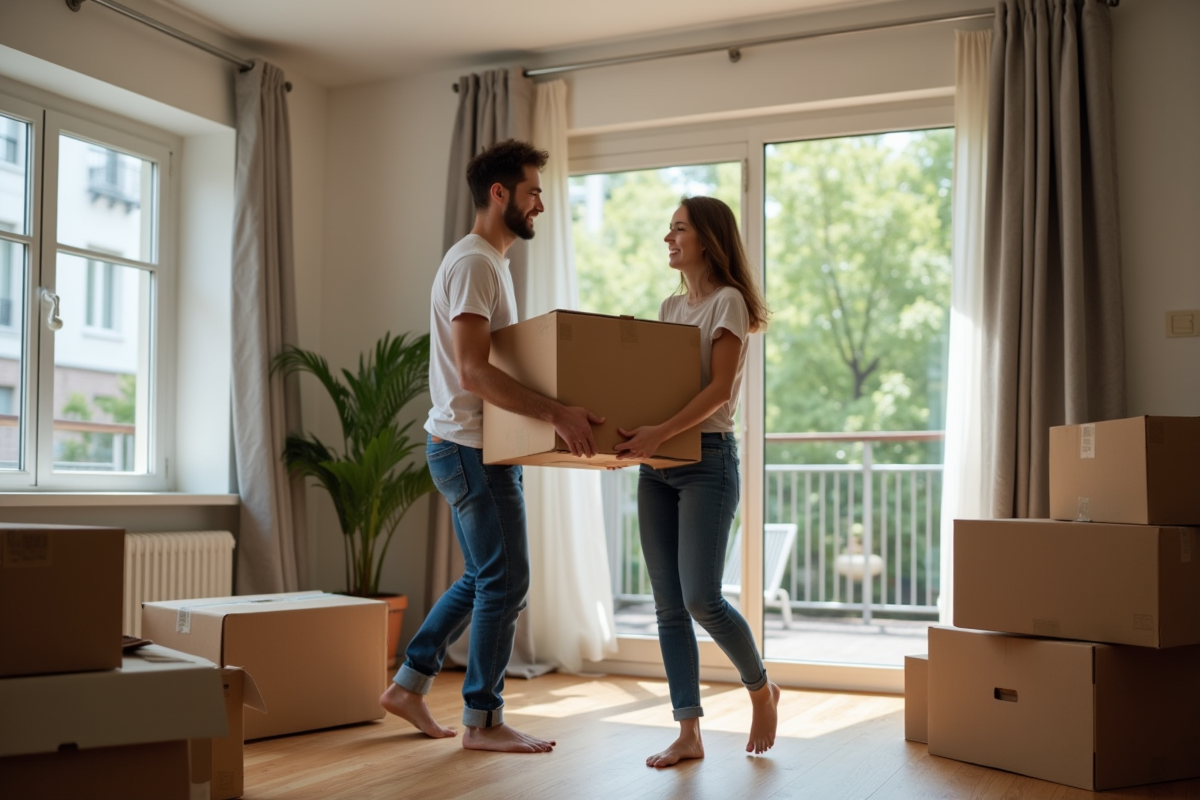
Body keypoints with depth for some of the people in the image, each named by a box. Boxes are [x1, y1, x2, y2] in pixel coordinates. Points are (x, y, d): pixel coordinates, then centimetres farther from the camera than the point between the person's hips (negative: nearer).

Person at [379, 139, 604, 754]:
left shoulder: (490, 262, 17)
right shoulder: (473, 263, -16)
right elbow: (473, 370, -27)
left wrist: (557, 411, 17)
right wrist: (555, 413, -33)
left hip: (478, 448, 10)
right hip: (470, 448, -10)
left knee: (483, 579, 17)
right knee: (505, 582, -3)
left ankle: (408, 685, 26)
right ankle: (482, 721, 10)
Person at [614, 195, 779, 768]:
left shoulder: (728, 301, -6)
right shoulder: (669, 307, 17)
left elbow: (718, 389, -16)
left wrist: (660, 434, -27)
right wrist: (635, 438, 4)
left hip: (708, 458, -7)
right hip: (657, 464, 7)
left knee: (701, 598, -10)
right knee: (668, 604, 3)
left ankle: (762, 691, 17)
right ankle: (688, 733, 8)